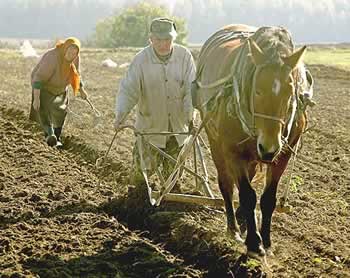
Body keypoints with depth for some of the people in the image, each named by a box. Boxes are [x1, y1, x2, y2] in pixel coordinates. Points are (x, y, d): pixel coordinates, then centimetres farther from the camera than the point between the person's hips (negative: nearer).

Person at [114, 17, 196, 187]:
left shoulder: (184, 56, -10)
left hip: (178, 125, 1)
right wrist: (120, 115, -30)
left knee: (174, 171, 11)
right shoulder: (141, 60, -13)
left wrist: (190, 115, -24)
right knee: (146, 167, -2)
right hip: (150, 126, -1)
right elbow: (128, 90, -16)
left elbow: (191, 89, -11)